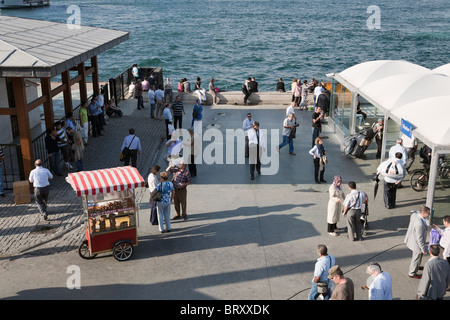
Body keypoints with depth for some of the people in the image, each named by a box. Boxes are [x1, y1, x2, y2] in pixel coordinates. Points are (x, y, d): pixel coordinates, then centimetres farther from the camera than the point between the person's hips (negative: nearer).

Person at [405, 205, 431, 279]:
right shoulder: (419, 224, -39)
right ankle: (412, 273, 35)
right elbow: (419, 238, -29)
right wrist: (423, 249, -20)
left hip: (411, 239, 9)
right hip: (417, 243, -9)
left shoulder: (414, 214, -15)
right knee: (417, 258, 15)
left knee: (415, 256, 33)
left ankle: (415, 267, 57)